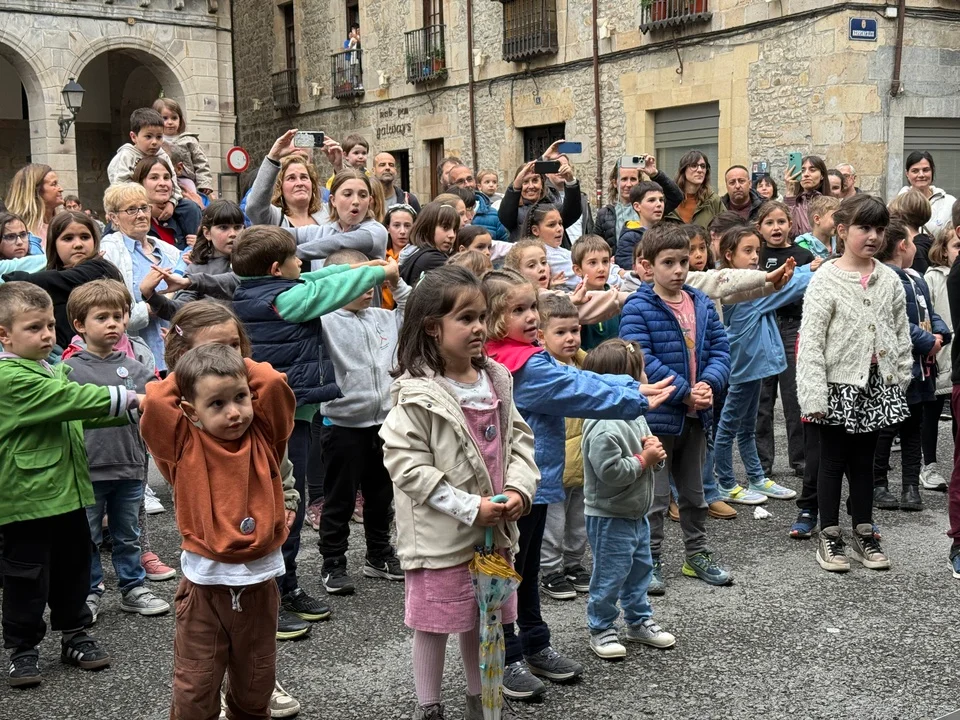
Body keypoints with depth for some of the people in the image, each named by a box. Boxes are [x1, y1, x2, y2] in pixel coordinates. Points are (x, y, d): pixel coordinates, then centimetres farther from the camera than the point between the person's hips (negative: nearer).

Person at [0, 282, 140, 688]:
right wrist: (122, 397, -22)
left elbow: (76, 416, 19)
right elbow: (69, 399, -25)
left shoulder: (52, 368, 12)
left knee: (73, 570, 18)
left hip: (66, 491, 9)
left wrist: (126, 409, 8)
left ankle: (74, 635, 33)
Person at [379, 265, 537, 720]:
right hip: (441, 534, -6)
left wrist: (519, 488, -8)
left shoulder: (495, 380, 3)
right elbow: (405, 464, -20)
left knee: (483, 617, 19)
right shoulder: (417, 394, -17)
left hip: (494, 528, 6)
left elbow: (518, 439, 10)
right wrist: (469, 507, -21)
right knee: (435, 623, 8)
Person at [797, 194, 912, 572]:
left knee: (864, 460, 14)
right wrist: (814, 396, -18)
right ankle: (829, 537, 17)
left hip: (877, 385, 4)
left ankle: (864, 534, 24)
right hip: (839, 384, -4)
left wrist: (901, 380, 7)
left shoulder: (889, 279, 4)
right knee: (834, 461, 6)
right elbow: (810, 342, -14)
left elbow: (901, 334, 11)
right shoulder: (825, 279, -10)